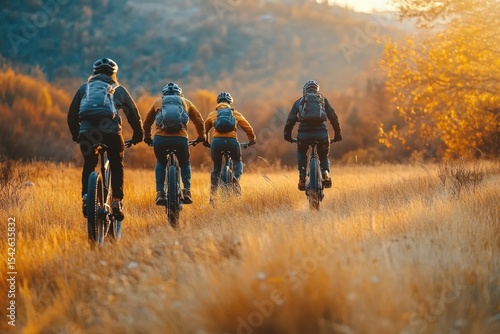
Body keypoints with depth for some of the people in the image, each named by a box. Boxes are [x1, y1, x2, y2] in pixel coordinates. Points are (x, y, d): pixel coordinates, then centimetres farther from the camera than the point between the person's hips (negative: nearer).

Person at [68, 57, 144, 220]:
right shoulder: (118, 89, 22)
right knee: (116, 165, 16)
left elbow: (72, 115, 25)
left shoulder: (84, 88, 25)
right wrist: (138, 134, 35)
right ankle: (117, 201, 6)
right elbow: (133, 113, 23)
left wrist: (76, 135, 37)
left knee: (88, 165, 22)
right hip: (111, 130, -1)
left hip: (86, 131, 1)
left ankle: (86, 197, 7)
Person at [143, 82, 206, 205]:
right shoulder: (186, 102, 23)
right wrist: (201, 137, 40)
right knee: (185, 164, 26)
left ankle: (160, 193, 11)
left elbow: (147, 123, 28)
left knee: (160, 163, 27)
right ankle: (187, 191, 6)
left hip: (160, 138, 0)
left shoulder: (158, 101, 23)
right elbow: (199, 121, 24)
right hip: (180, 139, 0)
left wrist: (147, 138, 44)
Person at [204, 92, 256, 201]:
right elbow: (248, 128, 17)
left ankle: (212, 195, 11)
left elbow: (204, 129, 25)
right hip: (232, 141, -1)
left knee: (216, 168, 18)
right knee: (238, 162, 26)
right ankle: (236, 179, -4)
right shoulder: (235, 113, 18)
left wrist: (205, 142, 40)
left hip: (216, 142, 1)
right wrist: (252, 139, 31)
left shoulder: (212, 114, 20)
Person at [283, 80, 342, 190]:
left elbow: (290, 120, 18)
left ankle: (302, 178, 14)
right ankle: (325, 173, -3)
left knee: (301, 153, 30)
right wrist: (338, 134, 22)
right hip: (321, 132, 0)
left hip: (304, 132, 0)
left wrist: (287, 135, 28)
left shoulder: (299, 102, 22)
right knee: (324, 156, 25)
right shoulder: (323, 100, 23)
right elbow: (333, 117, 17)